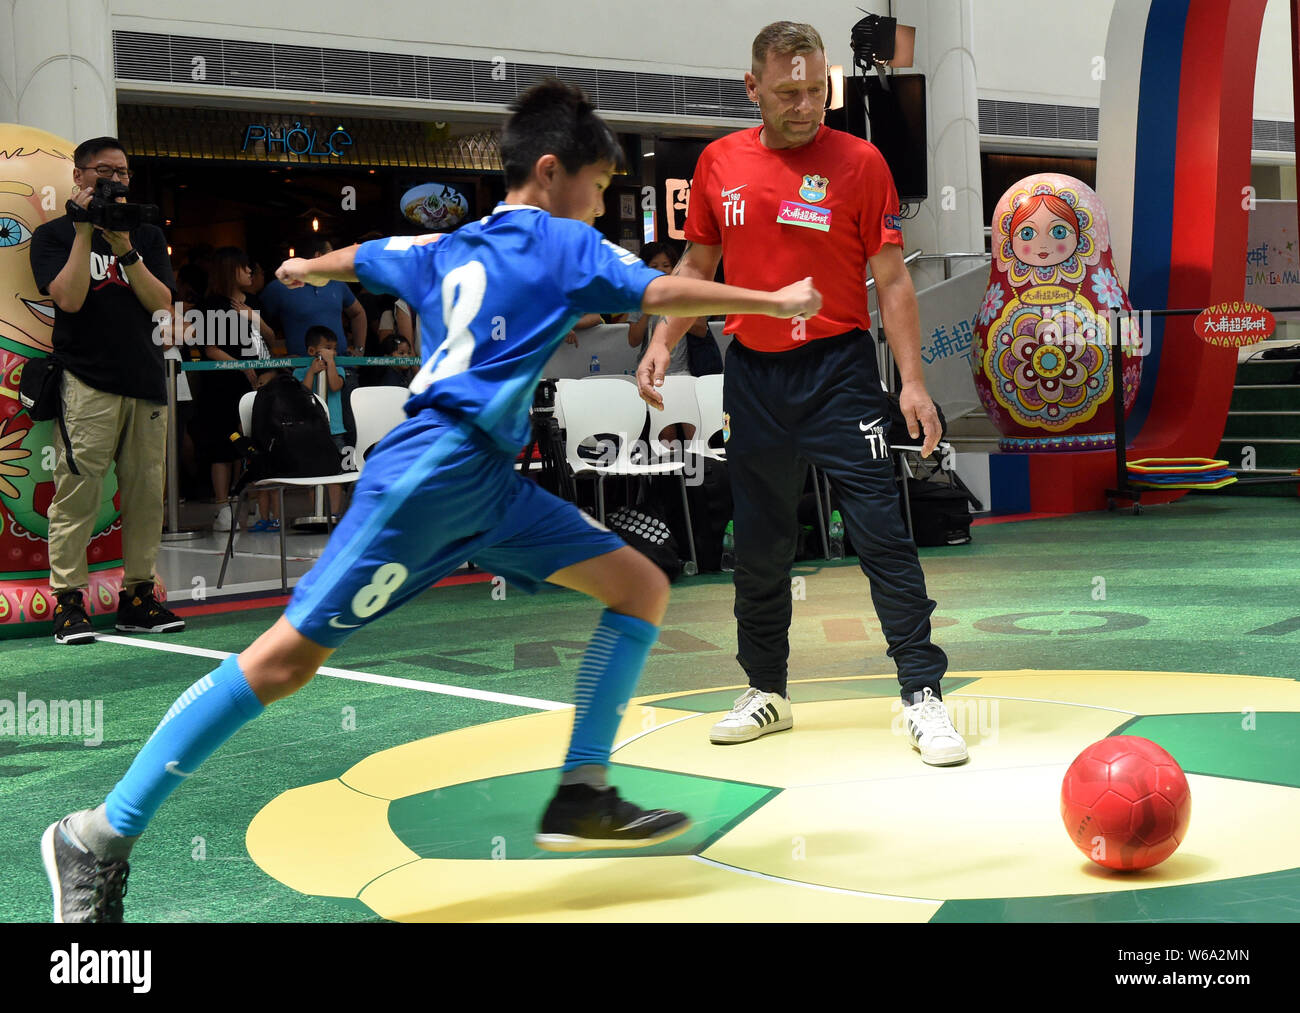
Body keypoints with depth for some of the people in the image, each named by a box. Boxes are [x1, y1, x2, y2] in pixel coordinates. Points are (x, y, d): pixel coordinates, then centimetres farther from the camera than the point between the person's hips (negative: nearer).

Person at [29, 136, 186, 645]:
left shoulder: (147, 236, 18)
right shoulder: (54, 235, 7)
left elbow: (162, 303, 5)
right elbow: (69, 297, -9)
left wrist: (124, 250, -5)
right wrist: (84, 231, -8)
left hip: (146, 382, 4)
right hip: (87, 381, -4)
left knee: (146, 492, 3)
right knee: (78, 491, -9)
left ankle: (137, 596, 11)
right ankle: (68, 602, -4)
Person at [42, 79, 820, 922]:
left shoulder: (447, 249, 21)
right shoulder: (563, 243, -1)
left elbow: (358, 258, 37)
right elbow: (662, 293, -14)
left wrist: (304, 270, 57)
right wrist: (775, 301, -8)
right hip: (432, 469, -10)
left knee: (641, 587, 5)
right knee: (290, 655, -9)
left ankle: (583, 795, 4)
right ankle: (101, 836, -3)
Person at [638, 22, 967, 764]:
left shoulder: (858, 161, -5)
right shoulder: (720, 163, 5)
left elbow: (891, 279, -5)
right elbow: (698, 265, 17)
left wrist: (913, 382, -10)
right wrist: (663, 343, 4)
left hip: (838, 371, -4)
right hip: (753, 375, 4)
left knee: (881, 531, -8)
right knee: (759, 545, 10)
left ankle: (923, 695, -2)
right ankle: (767, 691, 25)